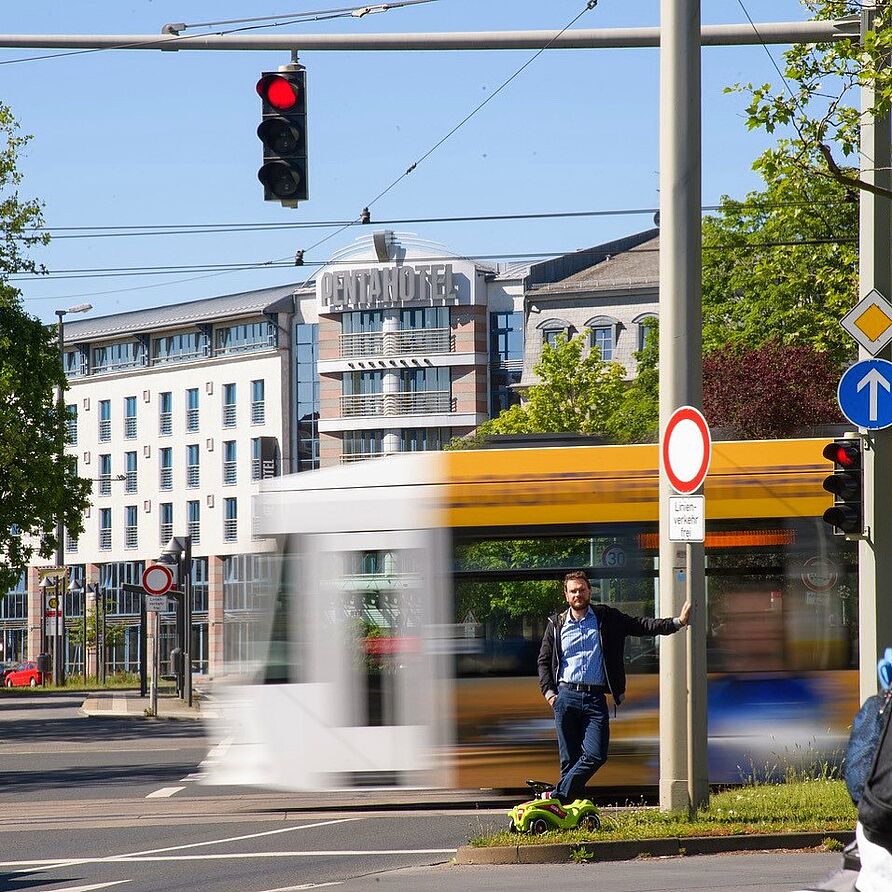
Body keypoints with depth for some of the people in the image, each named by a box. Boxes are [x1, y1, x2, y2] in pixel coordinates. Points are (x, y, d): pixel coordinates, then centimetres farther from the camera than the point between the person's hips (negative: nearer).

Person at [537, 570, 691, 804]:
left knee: (596, 754, -14)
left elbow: (640, 625, 7)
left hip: (595, 698, 0)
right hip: (566, 696, 0)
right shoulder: (556, 625, 10)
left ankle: (558, 797, -5)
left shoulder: (606, 617, 9)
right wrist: (548, 692, 3)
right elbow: (544, 661, 16)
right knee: (569, 758, -1)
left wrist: (677, 622, -2)